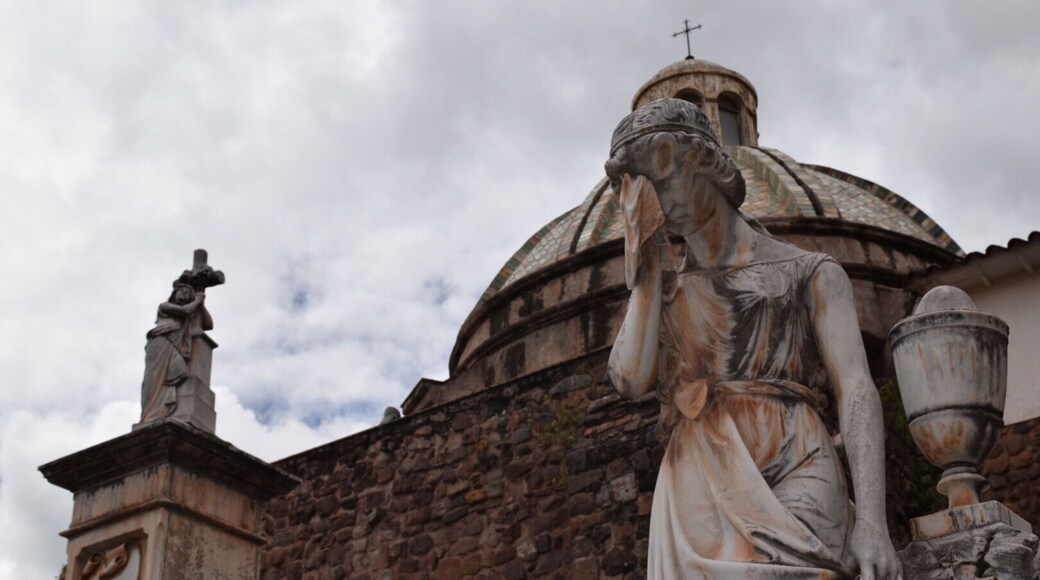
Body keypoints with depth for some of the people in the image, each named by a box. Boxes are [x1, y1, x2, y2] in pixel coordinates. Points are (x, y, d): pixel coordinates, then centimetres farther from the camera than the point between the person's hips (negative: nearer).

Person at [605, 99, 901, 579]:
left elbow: (856, 389, 1)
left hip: (791, 478, -3)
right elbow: (631, 378, 4)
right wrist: (649, 266, 11)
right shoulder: (658, 293, 24)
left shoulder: (809, 273, 13)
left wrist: (871, 520, -14)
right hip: (696, 493, 3)